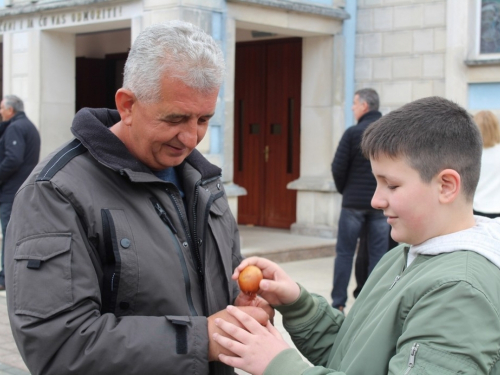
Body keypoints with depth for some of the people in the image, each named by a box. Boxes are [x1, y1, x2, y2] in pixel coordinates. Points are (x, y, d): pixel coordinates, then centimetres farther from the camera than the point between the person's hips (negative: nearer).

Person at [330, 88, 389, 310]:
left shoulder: (353, 132, -8)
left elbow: (338, 168, -7)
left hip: (354, 201, -2)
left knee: (344, 252, 6)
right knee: (378, 254, 7)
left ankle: (338, 303, 7)